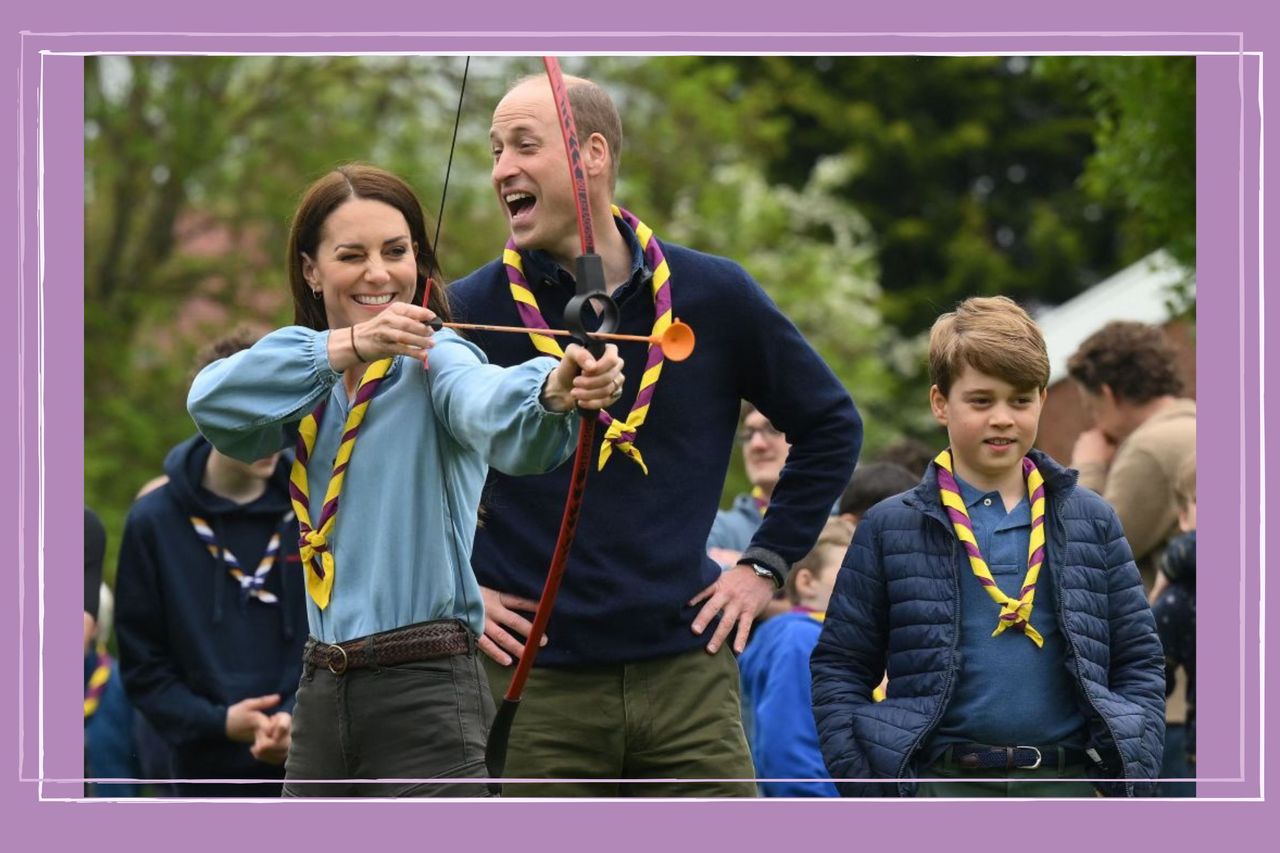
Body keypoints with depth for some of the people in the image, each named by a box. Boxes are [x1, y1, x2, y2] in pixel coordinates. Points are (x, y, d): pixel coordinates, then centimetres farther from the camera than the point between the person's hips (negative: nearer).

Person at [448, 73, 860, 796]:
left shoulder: (714, 296, 4)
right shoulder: (470, 311, 0)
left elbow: (831, 426, 17)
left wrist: (766, 563, 10)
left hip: (686, 670, 1)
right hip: (534, 682, -1)